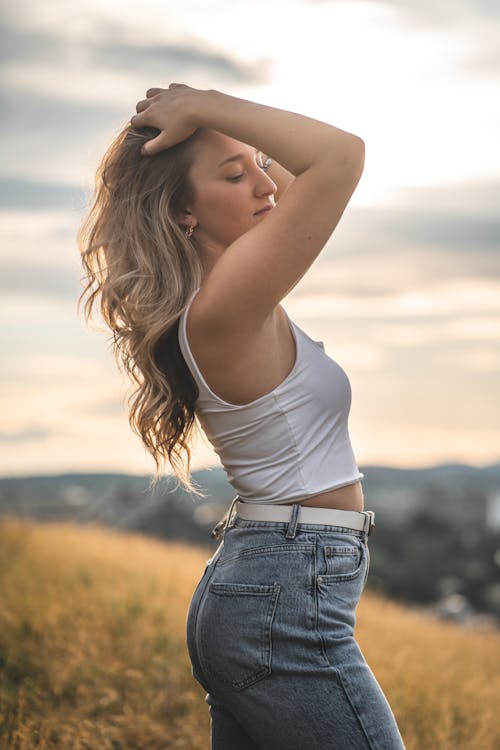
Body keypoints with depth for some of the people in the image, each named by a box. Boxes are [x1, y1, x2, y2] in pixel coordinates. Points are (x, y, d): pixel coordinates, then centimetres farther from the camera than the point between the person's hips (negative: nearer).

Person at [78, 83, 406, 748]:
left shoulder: (207, 294, 10)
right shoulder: (223, 306, -19)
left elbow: (302, 175, 23)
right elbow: (343, 153, -26)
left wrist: (204, 111, 10)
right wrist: (204, 109, -16)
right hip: (288, 600, -10)